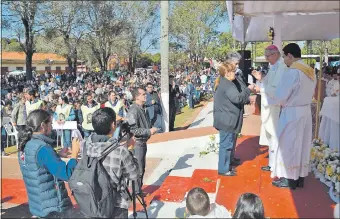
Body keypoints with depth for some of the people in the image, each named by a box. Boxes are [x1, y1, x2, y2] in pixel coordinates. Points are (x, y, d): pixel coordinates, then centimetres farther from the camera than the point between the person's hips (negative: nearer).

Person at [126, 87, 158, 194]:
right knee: (138, 169, 0)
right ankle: (136, 193, 15)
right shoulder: (133, 111, -20)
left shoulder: (142, 108, 9)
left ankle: (139, 190, 34)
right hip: (136, 144, -9)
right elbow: (133, 130, -24)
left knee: (142, 168, 19)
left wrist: (151, 129, 5)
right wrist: (149, 131, -20)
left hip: (143, 143, 9)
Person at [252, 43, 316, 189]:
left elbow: (280, 96, -19)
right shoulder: (310, 71, 7)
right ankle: (300, 177, 25)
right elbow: (308, 93, 15)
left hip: (292, 113, -8)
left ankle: (289, 179, 15)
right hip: (306, 111, 8)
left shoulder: (292, 72, -19)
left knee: (288, 145, 4)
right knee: (302, 145, 14)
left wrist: (268, 100, 1)